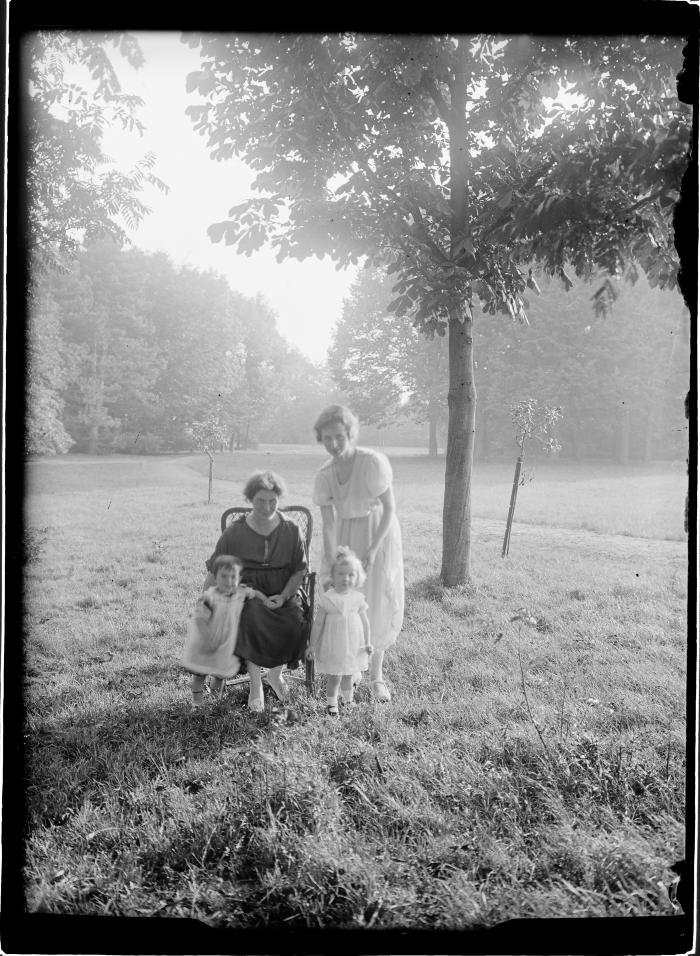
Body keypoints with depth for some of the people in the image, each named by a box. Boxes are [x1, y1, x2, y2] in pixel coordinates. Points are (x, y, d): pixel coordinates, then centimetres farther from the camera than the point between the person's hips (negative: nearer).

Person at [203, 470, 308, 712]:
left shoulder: (291, 530, 2)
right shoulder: (235, 532, -1)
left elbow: (300, 570, 5)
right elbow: (214, 572, 3)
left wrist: (283, 597, -11)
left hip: (282, 594, 1)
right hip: (247, 592, -1)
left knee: (294, 626, -29)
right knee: (253, 621, -34)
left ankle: (275, 674, 3)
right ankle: (255, 685, -13)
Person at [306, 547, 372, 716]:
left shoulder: (358, 598, -4)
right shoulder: (327, 599, -13)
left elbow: (364, 621, 5)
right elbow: (318, 624, -8)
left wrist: (367, 642, 4)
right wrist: (312, 645, -6)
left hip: (353, 645, 3)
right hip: (333, 646, -3)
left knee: (348, 674, 19)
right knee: (334, 677, 0)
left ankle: (348, 699, 42)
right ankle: (331, 703, 22)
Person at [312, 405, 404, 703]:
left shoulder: (373, 462, -22)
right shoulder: (323, 476, -9)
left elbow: (389, 509, -16)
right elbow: (328, 524, -10)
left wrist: (373, 550, -23)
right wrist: (333, 566, -21)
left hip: (379, 534, -3)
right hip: (344, 537, 3)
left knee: (381, 604, -2)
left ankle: (377, 675, 17)